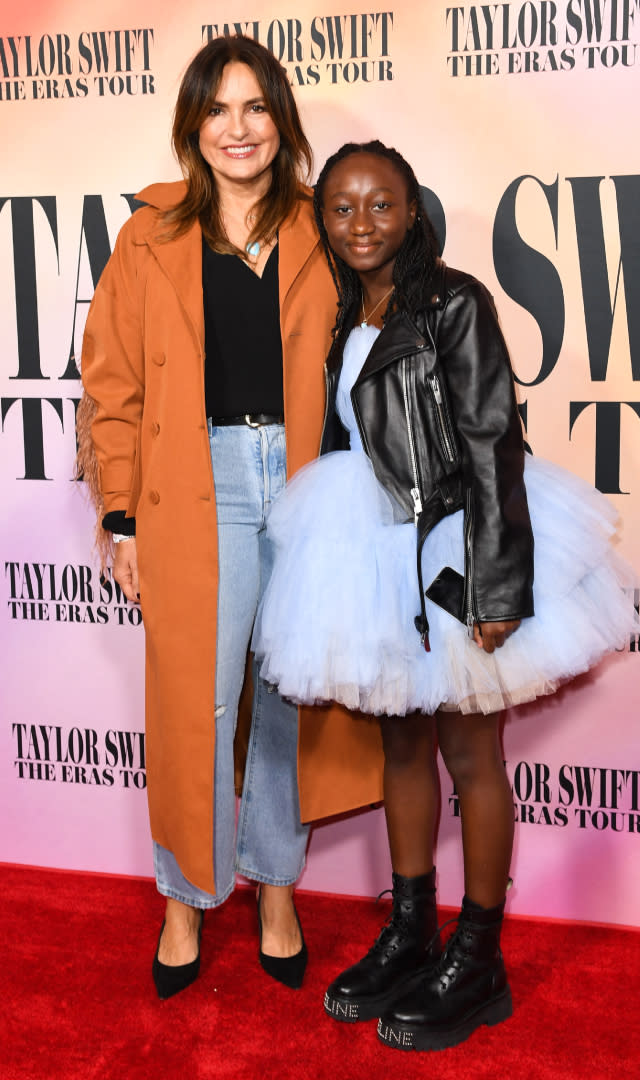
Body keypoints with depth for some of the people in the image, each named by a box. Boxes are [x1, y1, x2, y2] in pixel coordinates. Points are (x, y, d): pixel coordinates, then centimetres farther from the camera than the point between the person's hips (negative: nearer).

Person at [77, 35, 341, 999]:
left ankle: (276, 885, 27)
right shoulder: (152, 239, 6)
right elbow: (114, 385, 5)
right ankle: (188, 898, 21)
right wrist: (122, 516, -1)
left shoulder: (319, 238, 10)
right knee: (197, 699, 1)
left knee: (288, 694, 8)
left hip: (303, 483, 2)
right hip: (198, 490, -1)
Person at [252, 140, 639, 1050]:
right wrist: (337, 560, 16)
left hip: (454, 551, -7)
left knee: (469, 755, 3)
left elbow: (494, 445, -17)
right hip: (378, 556, 7)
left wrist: (494, 584, -22)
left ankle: (477, 968, 18)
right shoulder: (343, 321, 10)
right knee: (401, 744, 15)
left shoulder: (452, 304, -11)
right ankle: (409, 934, 30)